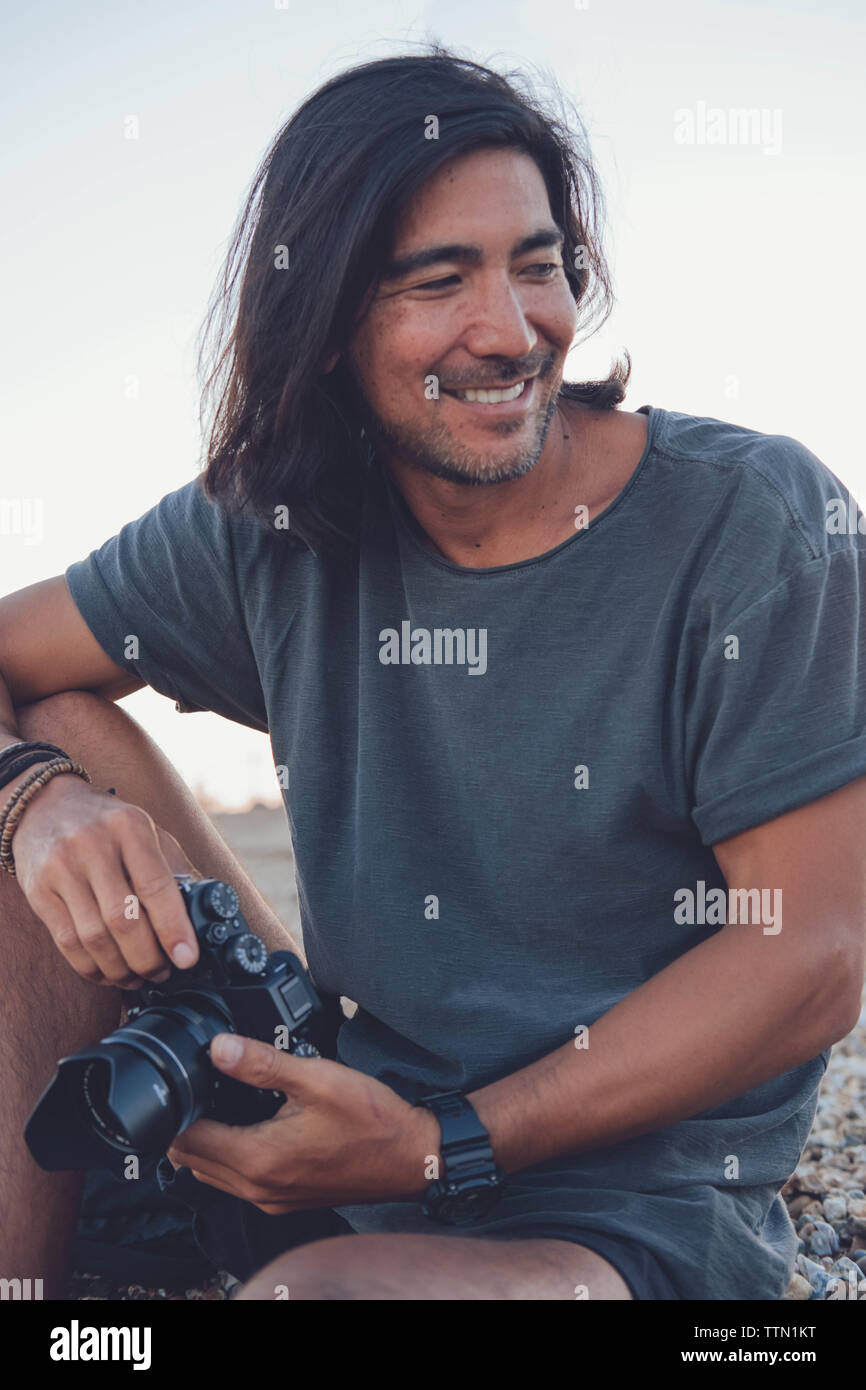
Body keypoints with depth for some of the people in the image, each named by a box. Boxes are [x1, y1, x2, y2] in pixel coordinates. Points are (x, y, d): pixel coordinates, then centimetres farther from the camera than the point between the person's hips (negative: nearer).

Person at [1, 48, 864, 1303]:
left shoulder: (754, 519, -12)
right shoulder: (270, 531, 0)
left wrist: (442, 1150, -21)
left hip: (645, 1211, -5)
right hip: (351, 1106, 5)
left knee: (316, 1289, -39)